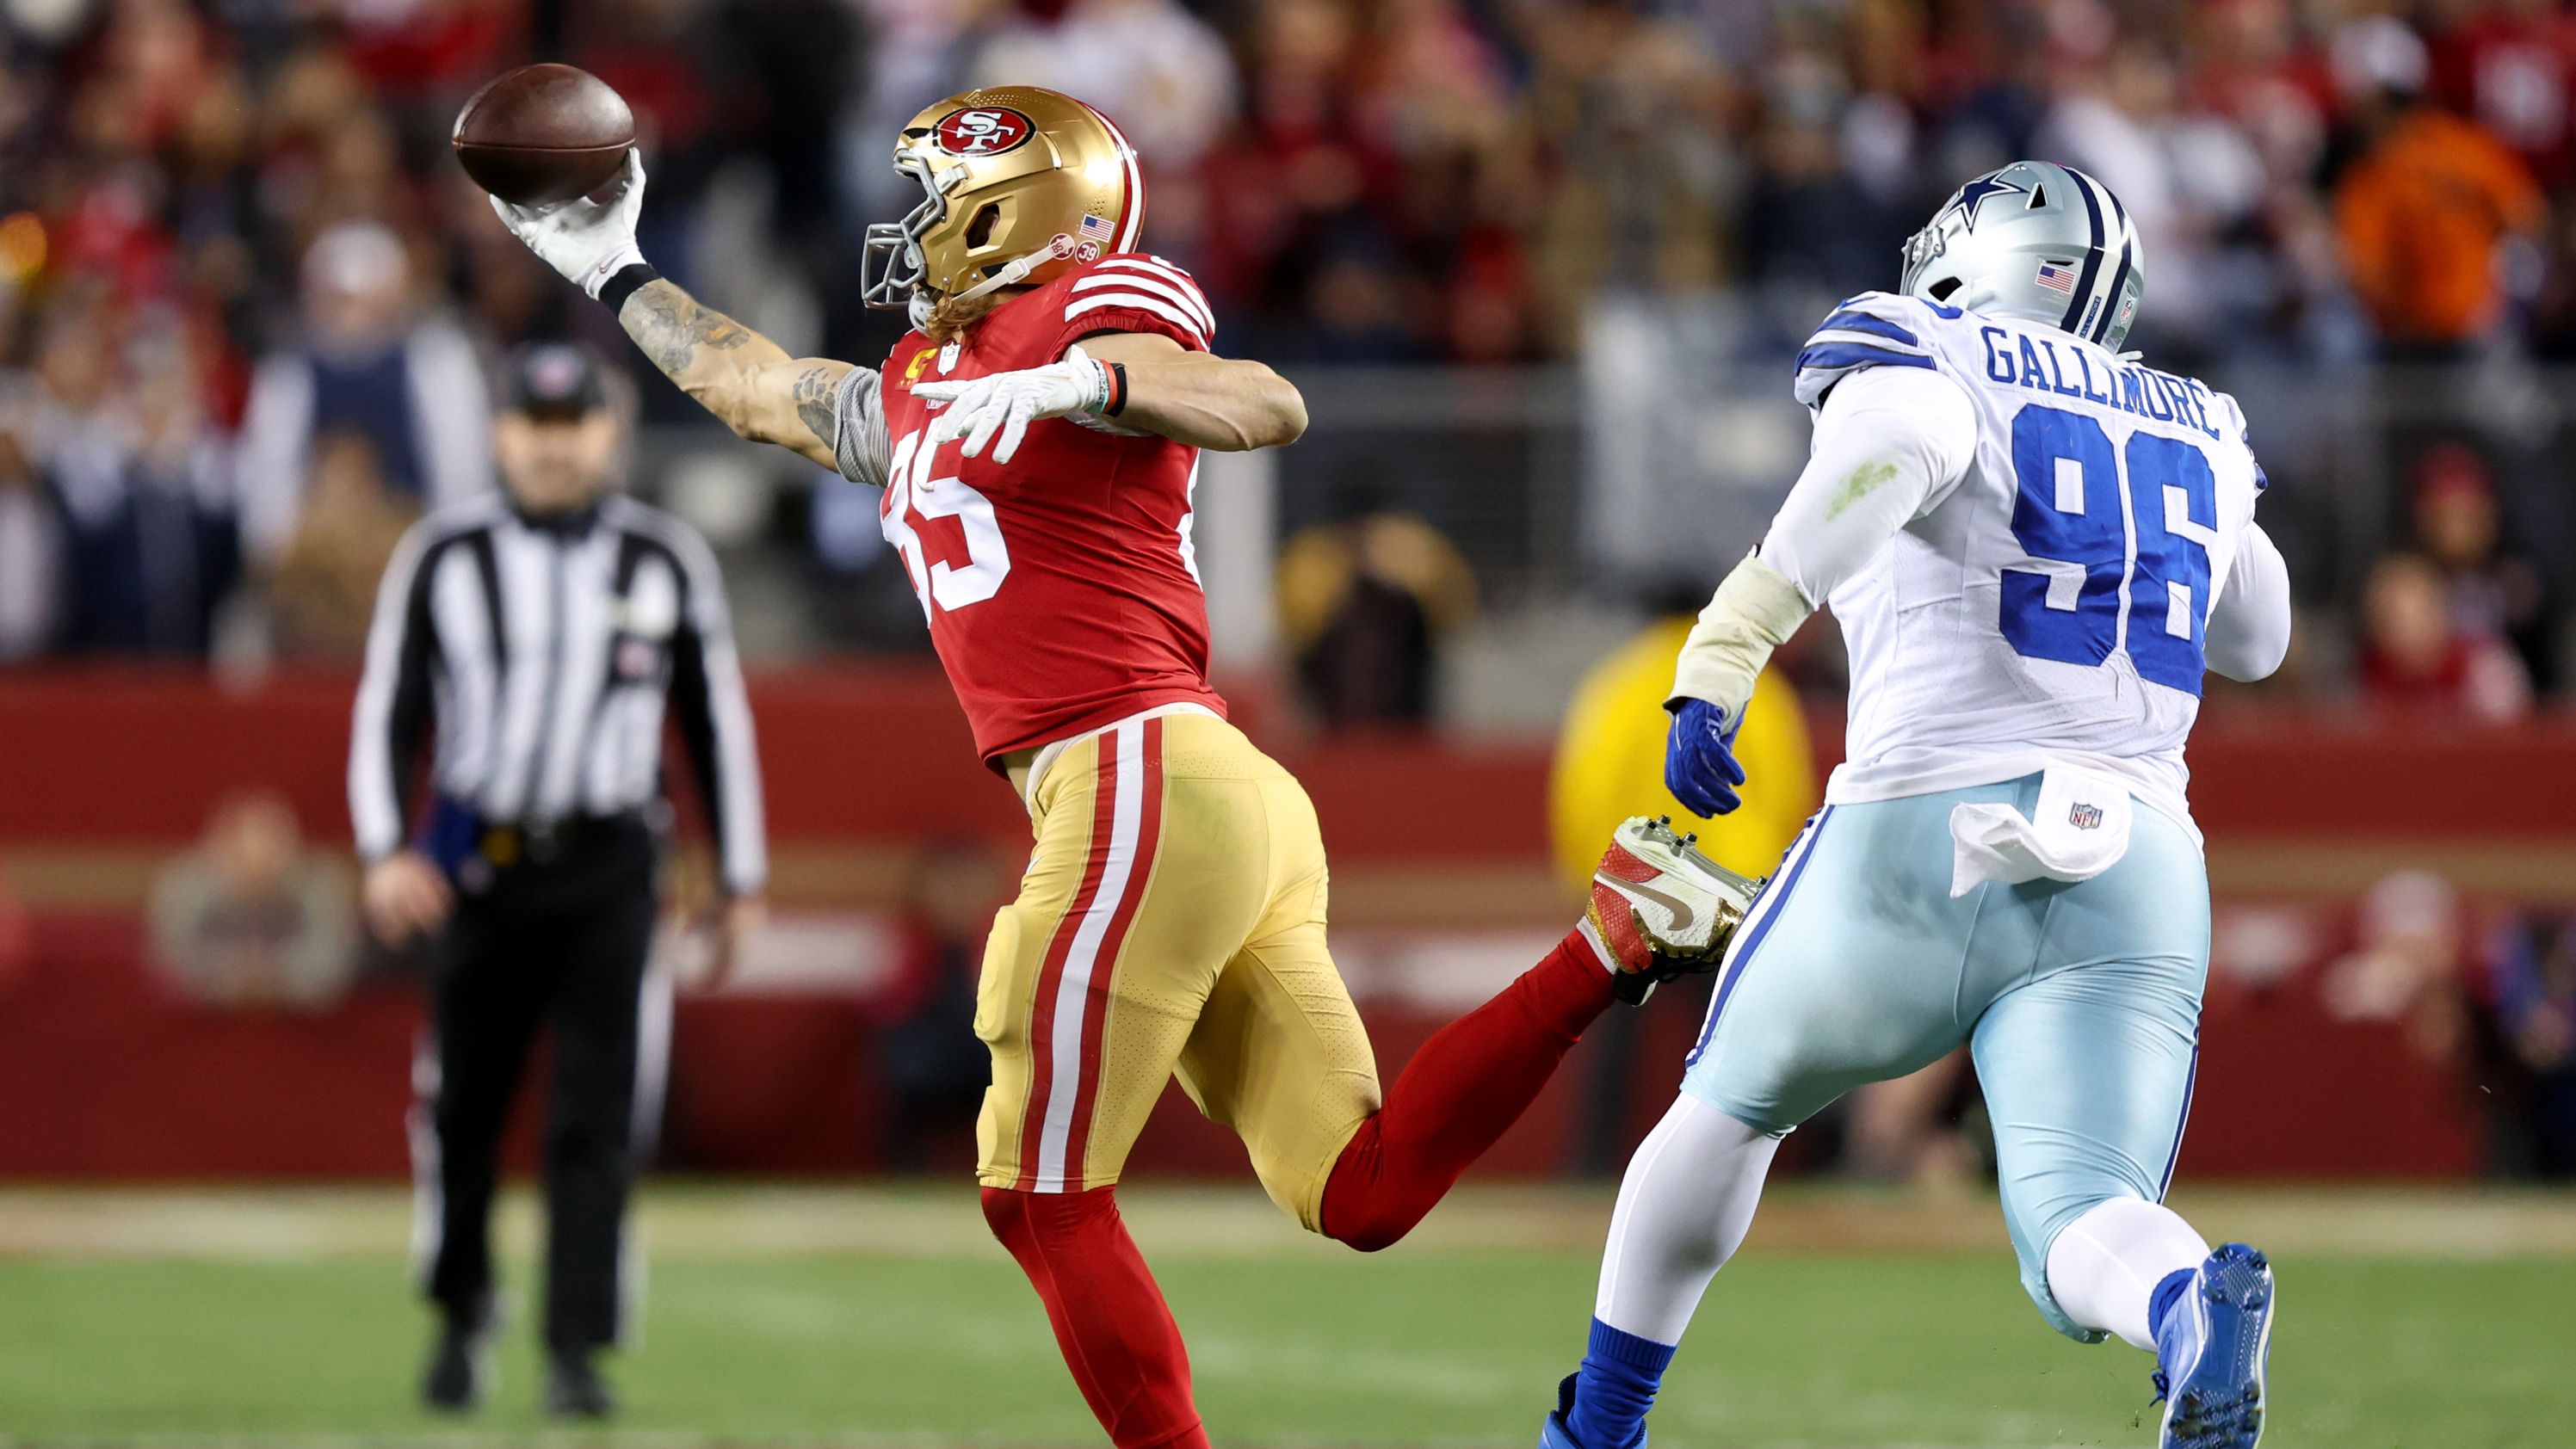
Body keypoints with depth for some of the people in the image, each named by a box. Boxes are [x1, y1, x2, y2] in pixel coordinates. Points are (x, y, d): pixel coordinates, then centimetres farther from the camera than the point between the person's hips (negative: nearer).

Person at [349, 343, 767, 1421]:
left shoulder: (666, 562, 5)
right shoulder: (443, 556, 3)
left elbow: (717, 723, 10)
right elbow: (386, 712, 4)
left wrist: (742, 880, 9)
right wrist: (385, 852, -10)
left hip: (609, 874, 0)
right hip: (475, 865, 0)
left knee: (597, 1118, -8)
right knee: (462, 1106, 5)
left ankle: (577, 1352, -7)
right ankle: (461, 1312, 28)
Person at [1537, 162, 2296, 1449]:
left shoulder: (1918, 359, 6)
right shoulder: (2198, 434, 23)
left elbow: (1898, 443, -20)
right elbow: (2257, 639, 39)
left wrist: (1724, 655, -26)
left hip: (1925, 840, -3)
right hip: (2138, 872, 3)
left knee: (1732, 1104, 25)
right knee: (2081, 1242, -9)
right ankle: (2198, 1312, -45)